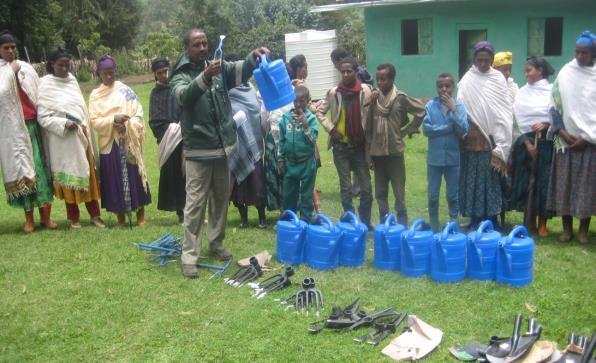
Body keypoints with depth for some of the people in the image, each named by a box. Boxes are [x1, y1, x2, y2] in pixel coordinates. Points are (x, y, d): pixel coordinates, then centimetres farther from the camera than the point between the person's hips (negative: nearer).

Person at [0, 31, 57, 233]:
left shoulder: (26, 68, 10)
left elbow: (39, 94, 12)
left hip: (32, 125, 3)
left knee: (40, 167, 1)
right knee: (20, 170, -1)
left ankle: (45, 216, 6)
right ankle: (29, 218, 4)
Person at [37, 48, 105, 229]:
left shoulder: (72, 80, 8)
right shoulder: (46, 85, -7)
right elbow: (42, 117, -10)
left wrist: (87, 133, 9)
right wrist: (64, 123, -23)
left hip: (81, 136, 5)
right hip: (62, 139, -5)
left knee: (89, 175, 7)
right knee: (69, 177, 4)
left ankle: (95, 214, 16)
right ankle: (74, 217, 16)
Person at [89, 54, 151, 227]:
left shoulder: (126, 91, 2)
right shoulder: (95, 95, 6)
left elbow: (138, 115, -2)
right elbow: (95, 121, -1)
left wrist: (127, 124, -19)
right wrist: (113, 119, -16)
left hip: (129, 142, -2)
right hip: (108, 144, 2)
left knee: (134, 175, 0)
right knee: (114, 178, 4)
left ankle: (140, 213, 9)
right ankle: (120, 215, 13)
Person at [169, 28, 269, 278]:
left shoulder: (219, 68, 7)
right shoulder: (180, 76, -4)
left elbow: (242, 70, -8)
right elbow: (184, 95, -25)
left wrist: (254, 57, -29)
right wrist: (205, 76, -41)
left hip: (224, 147, 5)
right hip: (198, 150, -5)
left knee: (221, 199, 15)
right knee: (195, 203, -3)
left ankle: (216, 244, 30)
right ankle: (189, 255, 3)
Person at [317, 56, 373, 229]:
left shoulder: (366, 91, -6)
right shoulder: (334, 92, -4)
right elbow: (320, 111, 4)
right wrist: (331, 129, -5)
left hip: (360, 145, 0)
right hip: (341, 146, 0)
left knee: (366, 187, 5)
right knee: (346, 187, 8)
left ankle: (365, 222, 21)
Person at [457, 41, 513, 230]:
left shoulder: (499, 79, 3)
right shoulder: (467, 80, 4)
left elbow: (505, 110, 1)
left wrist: (501, 141, -5)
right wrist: (466, 129, -7)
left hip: (493, 139, -1)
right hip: (473, 139, 1)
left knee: (492, 177, 2)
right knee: (473, 178, 4)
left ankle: (492, 217, 10)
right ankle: (475, 218, 12)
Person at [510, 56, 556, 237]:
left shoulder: (552, 91, -1)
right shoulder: (522, 93, 8)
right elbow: (518, 120, 1)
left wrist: (546, 125, -21)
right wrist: (526, 142, -9)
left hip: (546, 143, -3)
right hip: (525, 143, 3)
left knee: (544, 182, -1)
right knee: (526, 181, 4)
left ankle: (542, 223, 9)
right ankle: (530, 220, 15)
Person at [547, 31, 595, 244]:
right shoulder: (565, 73, 4)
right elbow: (555, 105, 5)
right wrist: (562, 132, -5)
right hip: (567, 139, 1)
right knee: (564, 183, 1)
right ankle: (567, 227, 12)